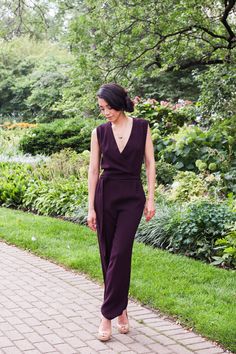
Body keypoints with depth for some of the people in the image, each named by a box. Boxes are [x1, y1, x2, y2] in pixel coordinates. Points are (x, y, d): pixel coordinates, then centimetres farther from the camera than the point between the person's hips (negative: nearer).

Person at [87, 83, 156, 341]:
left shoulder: (142, 127, -1)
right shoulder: (99, 131, 2)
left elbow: (149, 163, 1)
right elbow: (93, 169, 1)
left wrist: (151, 199, -4)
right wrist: (91, 207, -3)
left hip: (132, 196, -2)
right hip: (106, 194, 2)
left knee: (120, 254, -9)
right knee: (108, 255, 5)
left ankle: (108, 315, -1)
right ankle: (120, 309, 20)